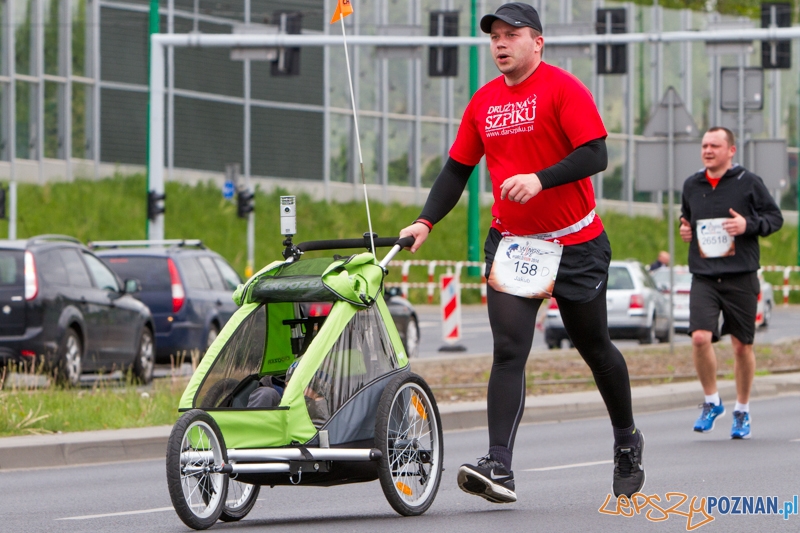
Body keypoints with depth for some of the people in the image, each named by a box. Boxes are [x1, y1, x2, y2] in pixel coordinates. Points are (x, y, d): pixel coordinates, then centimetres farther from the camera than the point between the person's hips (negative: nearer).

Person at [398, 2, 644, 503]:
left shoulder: (564, 88, -9)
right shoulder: (485, 101, 8)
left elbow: (595, 155, -19)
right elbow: (458, 168, 13)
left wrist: (540, 178, -31)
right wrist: (425, 222, 1)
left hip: (576, 244, -3)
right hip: (511, 244, 4)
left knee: (594, 348, 12)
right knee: (508, 352, -11)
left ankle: (627, 440, 36)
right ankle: (499, 469, -22)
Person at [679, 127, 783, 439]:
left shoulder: (748, 183, -1)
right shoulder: (691, 186, 11)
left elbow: (775, 217, 3)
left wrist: (749, 225, -14)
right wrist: (684, 230, 6)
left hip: (741, 277, -2)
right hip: (703, 276, 2)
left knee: (742, 345, 4)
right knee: (700, 337, -16)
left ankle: (742, 410, 21)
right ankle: (712, 402, 4)